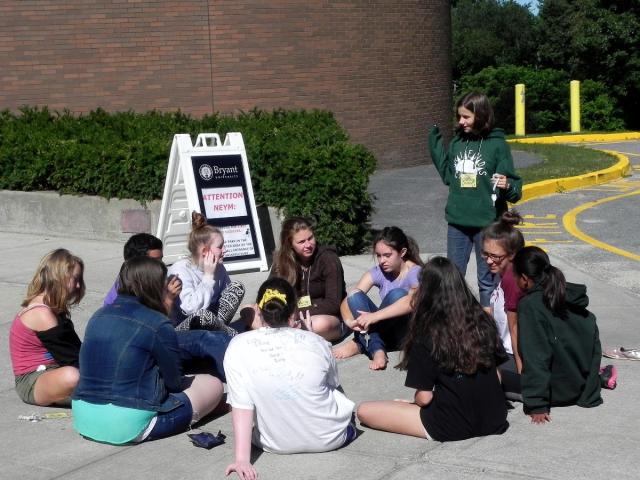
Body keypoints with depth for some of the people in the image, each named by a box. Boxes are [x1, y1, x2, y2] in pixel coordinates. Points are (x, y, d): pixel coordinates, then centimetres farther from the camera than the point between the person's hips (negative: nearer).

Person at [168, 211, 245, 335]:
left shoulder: (218, 267, 2)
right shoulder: (180, 270, -19)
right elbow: (190, 308, -30)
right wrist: (208, 276, -25)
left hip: (208, 322, 6)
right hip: (182, 327, -6)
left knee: (237, 287, -9)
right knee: (202, 315, -40)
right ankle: (235, 337, -14)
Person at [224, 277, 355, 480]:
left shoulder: (238, 346, -12)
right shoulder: (318, 342, -8)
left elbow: (241, 405, -17)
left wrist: (242, 459, -16)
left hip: (276, 444, 1)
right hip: (330, 438, -1)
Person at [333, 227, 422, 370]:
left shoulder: (415, 273, -15)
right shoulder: (378, 272, -1)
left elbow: (413, 302, -38)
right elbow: (347, 301, -8)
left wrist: (374, 316, -43)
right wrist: (349, 320, -31)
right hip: (387, 333, 4)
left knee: (397, 294, -32)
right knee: (355, 296, -20)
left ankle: (361, 344, -21)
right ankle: (377, 350, -31)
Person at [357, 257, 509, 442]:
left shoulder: (426, 336, -14)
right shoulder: (484, 322, -2)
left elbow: (424, 397, -12)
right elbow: (495, 373, 8)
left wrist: (414, 400, 10)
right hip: (495, 421, 5)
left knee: (364, 410, 5)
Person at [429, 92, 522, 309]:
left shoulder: (497, 144, -9)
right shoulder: (457, 142, 5)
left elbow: (512, 184, -8)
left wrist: (507, 186, -31)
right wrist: (435, 143, 9)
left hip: (487, 222, -4)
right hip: (457, 221, 5)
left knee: (487, 279, 9)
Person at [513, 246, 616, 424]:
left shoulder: (529, 305, -21)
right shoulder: (571, 295, 0)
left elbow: (535, 357, -23)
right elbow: (594, 340, 7)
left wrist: (537, 406, -21)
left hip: (559, 393, -9)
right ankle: (600, 377, 21)